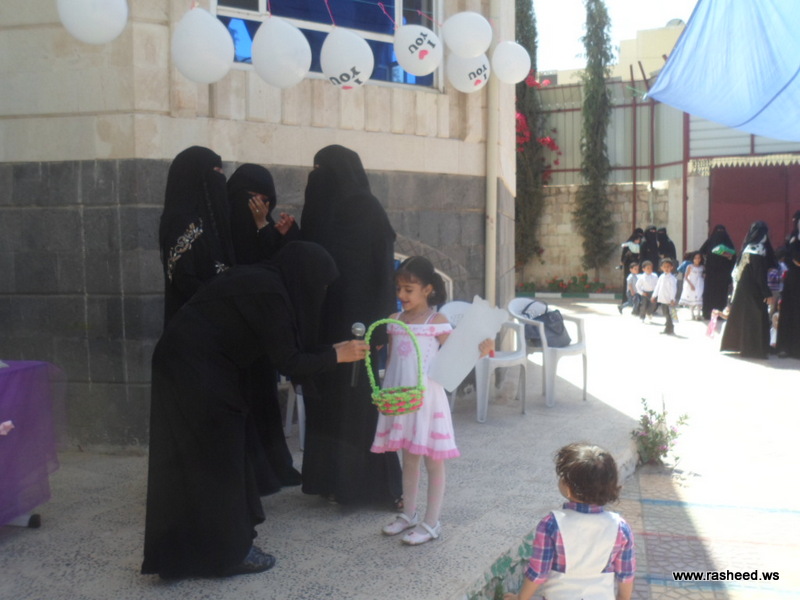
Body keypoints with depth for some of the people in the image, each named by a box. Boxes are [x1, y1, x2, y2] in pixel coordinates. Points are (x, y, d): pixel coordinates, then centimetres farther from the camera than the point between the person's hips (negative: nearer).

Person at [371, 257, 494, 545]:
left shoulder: (437, 322, -8)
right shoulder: (394, 321, 7)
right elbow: (391, 360, 13)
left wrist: (481, 351, -24)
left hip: (427, 398, -5)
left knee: (433, 461, 4)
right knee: (408, 459, 18)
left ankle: (431, 524, 14)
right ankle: (409, 514, 33)